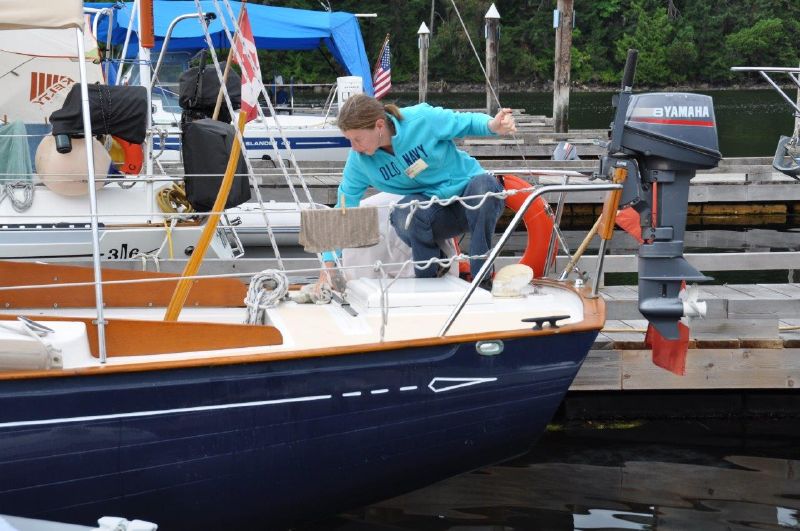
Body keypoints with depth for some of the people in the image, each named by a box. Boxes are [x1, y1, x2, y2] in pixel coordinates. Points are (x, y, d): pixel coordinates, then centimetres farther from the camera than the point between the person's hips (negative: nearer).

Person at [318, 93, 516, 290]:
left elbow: (468, 121, -6)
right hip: (433, 211, 2)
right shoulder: (359, 160, -10)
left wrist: (493, 125, -29)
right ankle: (429, 278, -6)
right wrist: (329, 264, -5)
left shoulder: (422, 119, -20)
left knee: (484, 185, -37)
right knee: (405, 213, -34)